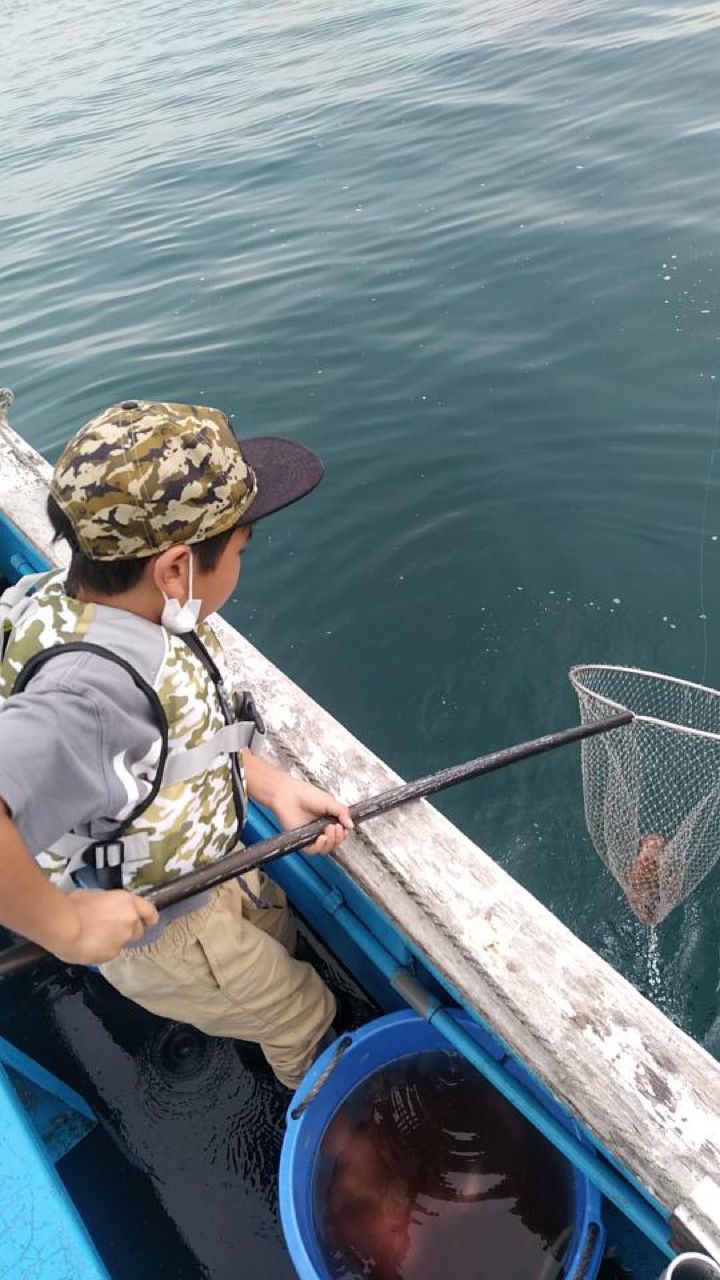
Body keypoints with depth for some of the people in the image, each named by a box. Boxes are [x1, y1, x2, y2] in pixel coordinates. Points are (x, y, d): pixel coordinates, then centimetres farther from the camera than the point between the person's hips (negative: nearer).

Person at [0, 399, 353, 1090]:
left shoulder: (86, 600, -17)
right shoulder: (96, 685, -45)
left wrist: (276, 788, -8)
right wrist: (65, 927, -43)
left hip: (198, 868, 7)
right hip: (159, 931, -7)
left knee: (273, 929, 36)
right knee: (304, 1020, 21)